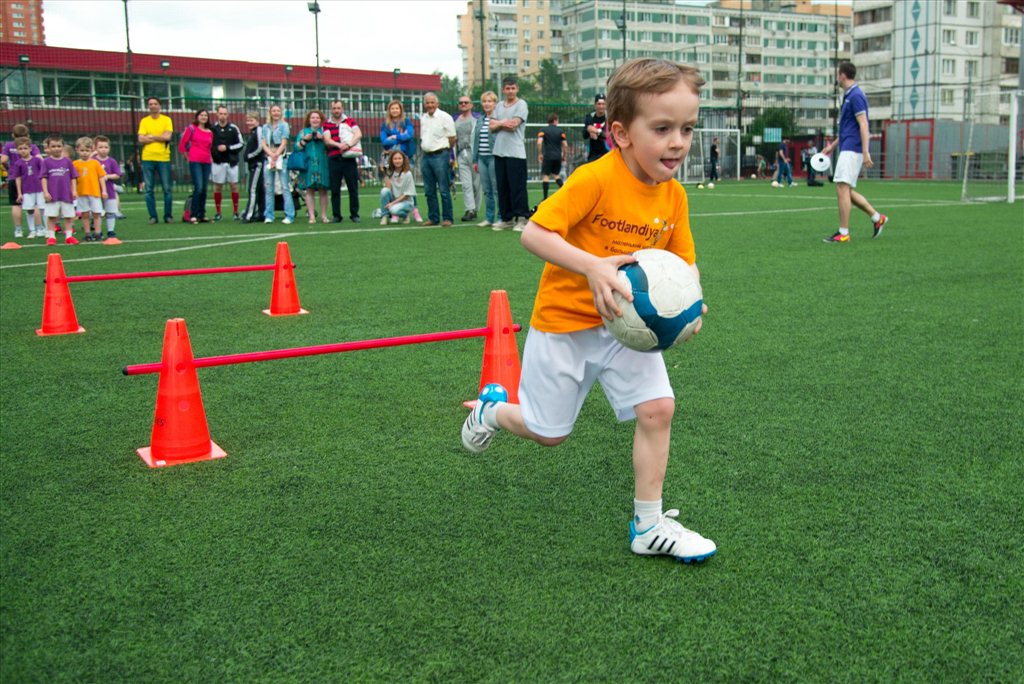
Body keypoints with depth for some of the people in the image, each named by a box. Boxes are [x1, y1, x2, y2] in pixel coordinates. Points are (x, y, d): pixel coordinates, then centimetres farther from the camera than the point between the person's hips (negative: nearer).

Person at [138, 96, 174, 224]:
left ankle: (168, 216, 8)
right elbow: (141, 139, -3)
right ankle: (152, 216, 6)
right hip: (148, 158, 2)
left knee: (166, 189, 0)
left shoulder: (166, 120, 4)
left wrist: (151, 137, -4)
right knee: (149, 190, 1)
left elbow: (167, 137, -9)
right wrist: (159, 138, -7)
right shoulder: (144, 121, 9)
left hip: (163, 158, -2)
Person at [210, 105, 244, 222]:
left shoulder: (233, 128, 1)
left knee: (234, 186, 0)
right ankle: (217, 212, 11)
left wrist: (227, 148, -9)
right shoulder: (212, 128, 1)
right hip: (217, 162, 0)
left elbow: (241, 144, 1)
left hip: (231, 162, 0)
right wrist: (213, 151, -2)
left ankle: (235, 212, 9)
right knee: (217, 187, 3)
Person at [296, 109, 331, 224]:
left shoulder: (325, 131, 14)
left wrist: (323, 138, -12)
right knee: (309, 190, -5)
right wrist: (305, 139, -7)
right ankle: (312, 216, -4)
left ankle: (324, 216, 3)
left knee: (323, 190, -2)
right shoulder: (303, 132, 16)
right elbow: (297, 147, 7)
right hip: (308, 165, 0)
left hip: (322, 164, 0)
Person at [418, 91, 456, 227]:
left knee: (444, 189, -5)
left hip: (440, 155, -7)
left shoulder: (444, 117, -6)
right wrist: (425, 149, 12)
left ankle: (447, 218, -1)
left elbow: (452, 138, -4)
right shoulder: (423, 118, 14)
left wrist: (443, 149, 4)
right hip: (426, 156, 7)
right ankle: (433, 218, 16)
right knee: (429, 190, 9)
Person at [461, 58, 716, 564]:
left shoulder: (673, 196, -4)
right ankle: (491, 411, 43)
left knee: (657, 407, -10)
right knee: (548, 432, 8)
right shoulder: (595, 179, -23)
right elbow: (533, 233, -26)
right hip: (563, 323, -5)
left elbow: (684, 263, 6)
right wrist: (592, 267, -39)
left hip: (628, 326, 5)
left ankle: (648, 524, 6)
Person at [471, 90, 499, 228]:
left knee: (497, 189, -4)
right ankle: (489, 218, 16)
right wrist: (475, 160, 16)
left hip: (494, 157, -6)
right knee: (486, 190, 10)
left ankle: (501, 218, 2)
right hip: (482, 158, 7)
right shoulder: (480, 120, 16)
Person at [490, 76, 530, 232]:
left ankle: (521, 219, -3)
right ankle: (506, 219, 14)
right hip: (499, 152, 6)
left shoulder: (521, 104, -1)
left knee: (517, 187, -7)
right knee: (502, 187, 7)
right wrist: (503, 122, -7)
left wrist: (497, 123, 0)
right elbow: (491, 127, 9)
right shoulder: (499, 105, 17)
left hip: (515, 153, -6)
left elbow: (513, 125, -12)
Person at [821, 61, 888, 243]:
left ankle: (843, 233, -10)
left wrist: (866, 152, -23)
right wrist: (833, 145, 28)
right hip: (847, 149, 10)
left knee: (842, 188, -12)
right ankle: (877, 218, 18)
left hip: (852, 150, -10)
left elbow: (863, 125, -18)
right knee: (846, 190, 11)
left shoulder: (856, 95, -12)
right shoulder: (848, 96, 18)